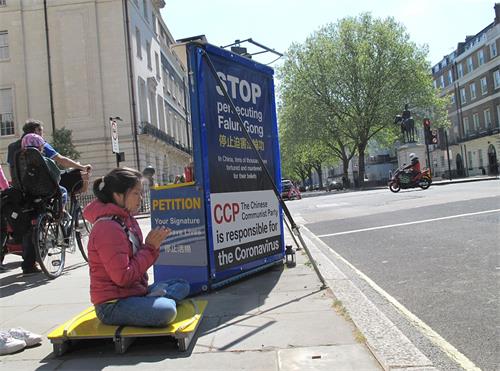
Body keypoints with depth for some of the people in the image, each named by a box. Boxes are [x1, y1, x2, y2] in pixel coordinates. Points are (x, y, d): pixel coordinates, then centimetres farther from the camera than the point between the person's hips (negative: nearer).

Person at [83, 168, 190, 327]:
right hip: (112, 306, -10)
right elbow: (123, 278, -22)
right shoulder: (107, 228, -20)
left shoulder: (127, 219, 10)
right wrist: (150, 248, -15)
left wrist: (152, 245, -5)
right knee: (167, 310, -33)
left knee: (182, 285, 11)